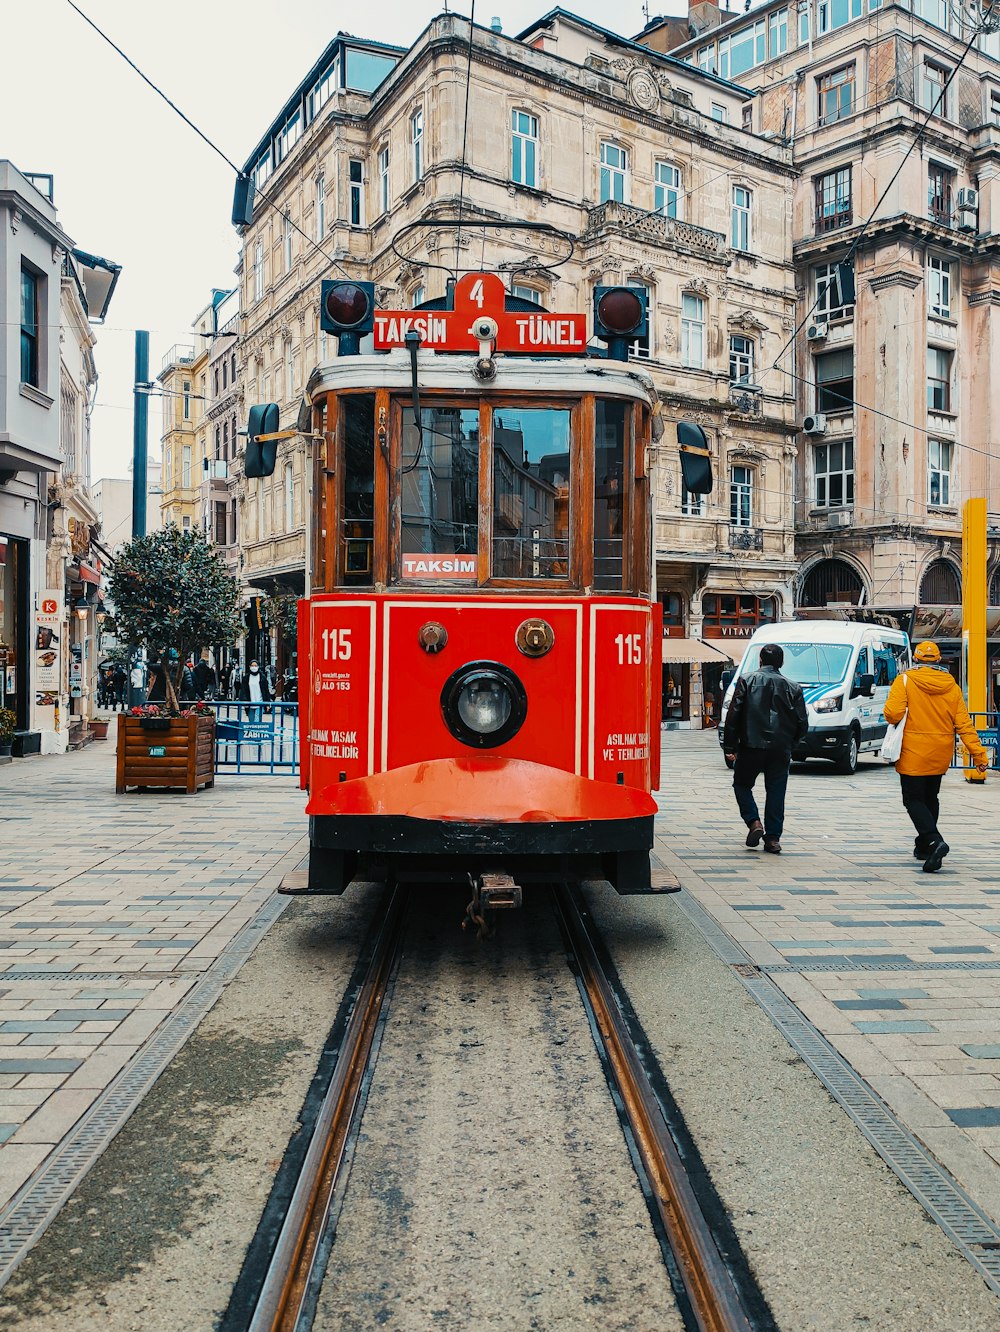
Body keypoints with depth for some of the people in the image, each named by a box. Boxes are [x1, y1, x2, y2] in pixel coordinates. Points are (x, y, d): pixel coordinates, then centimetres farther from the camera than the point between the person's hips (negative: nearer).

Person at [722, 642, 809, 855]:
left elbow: (733, 715, -4)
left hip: (751, 746, -2)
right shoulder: (793, 687, 6)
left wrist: (729, 747, 0)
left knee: (742, 784, 16)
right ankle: (773, 838, 8)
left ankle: (754, 822, -2)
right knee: (776, 792, 9)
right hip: (781, 749, 2)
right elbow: (802, 723, 5)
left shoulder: (746, 681, 1)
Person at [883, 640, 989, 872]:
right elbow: (964, 724, -1)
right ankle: (924, 846, 28)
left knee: (914, 800, -1)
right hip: (941, 756, 5)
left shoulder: (905, 680, -9)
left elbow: (893, 713, -21)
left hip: (914, 754, -5)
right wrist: (979, 754, 0)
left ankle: (934, 841, -22)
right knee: (930, 798, 20)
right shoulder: (952, 686, 3)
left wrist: (892, 719, 4)